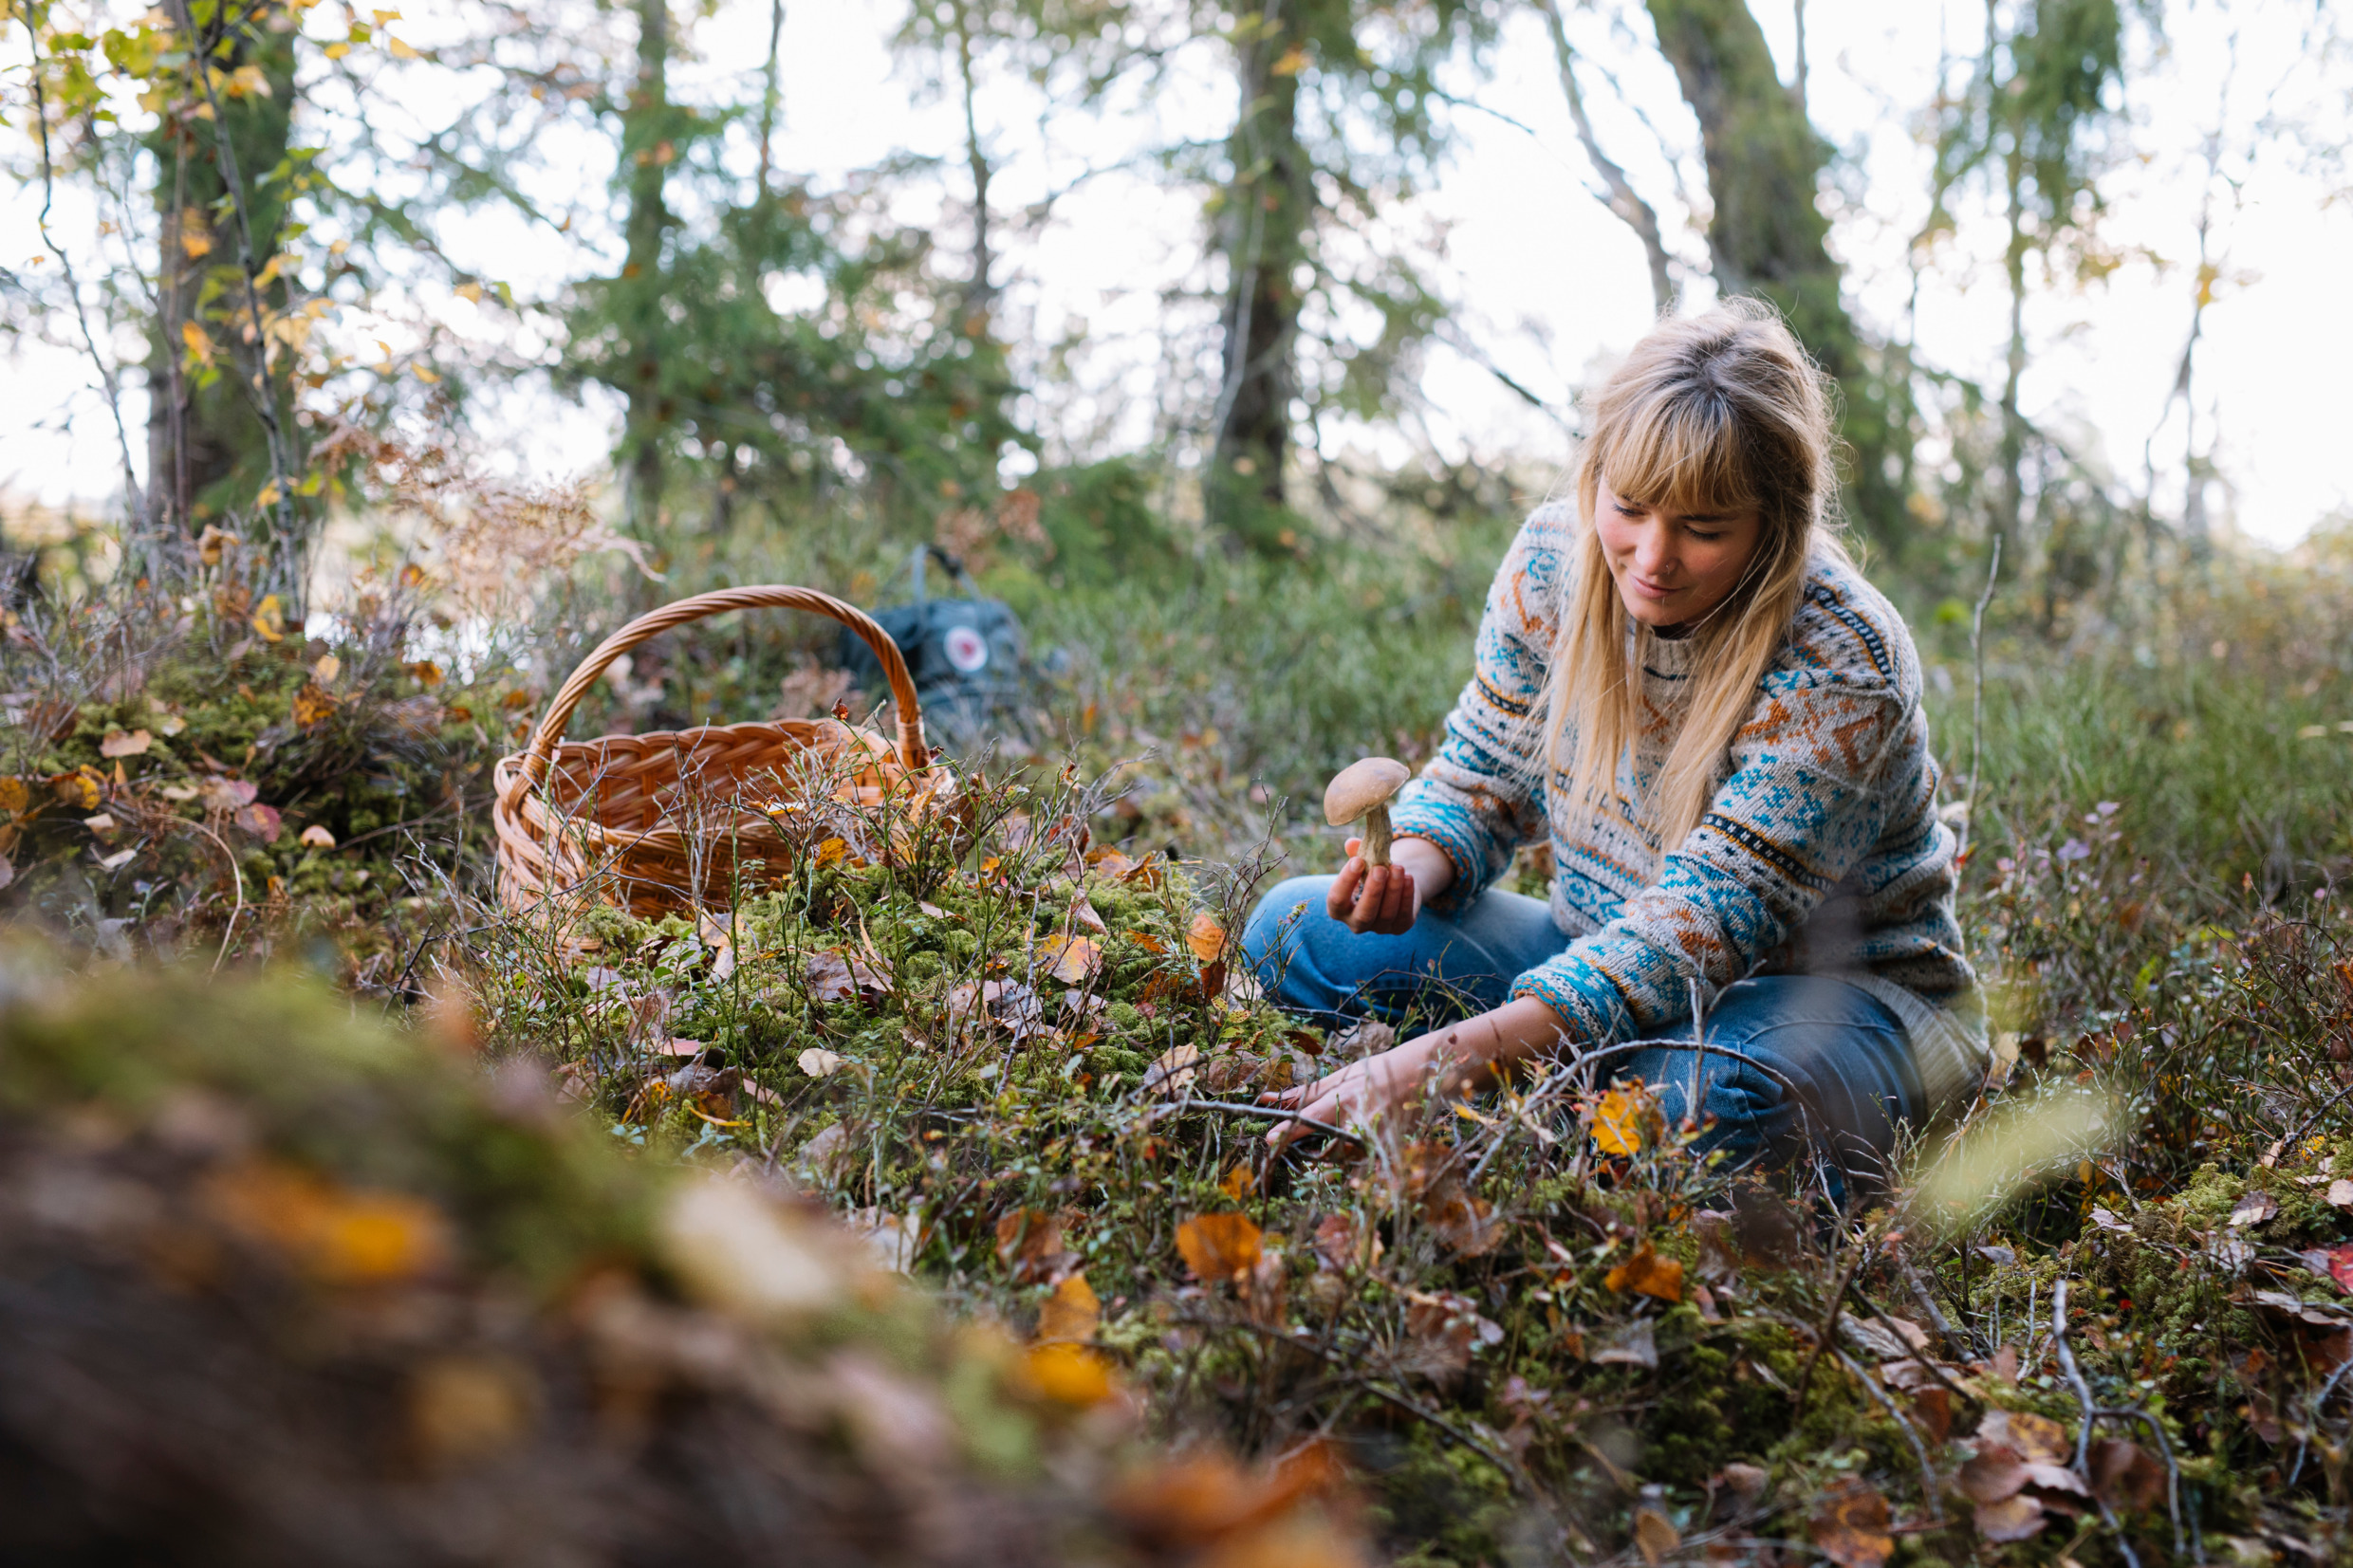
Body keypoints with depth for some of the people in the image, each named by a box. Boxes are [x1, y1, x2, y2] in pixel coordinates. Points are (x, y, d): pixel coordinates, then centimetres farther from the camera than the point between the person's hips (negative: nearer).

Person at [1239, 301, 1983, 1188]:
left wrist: (1461, 1051, -45)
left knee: (1722, 1094, -42)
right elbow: (1481, 778, 2)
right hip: (1607, 954, 6)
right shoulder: (1552, 558, -9)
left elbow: (1703, 921, -33)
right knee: (1294, 931, -9)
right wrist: (1413, 868, -24)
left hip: (1835, 992, -5)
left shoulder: (1840, 665, -26)